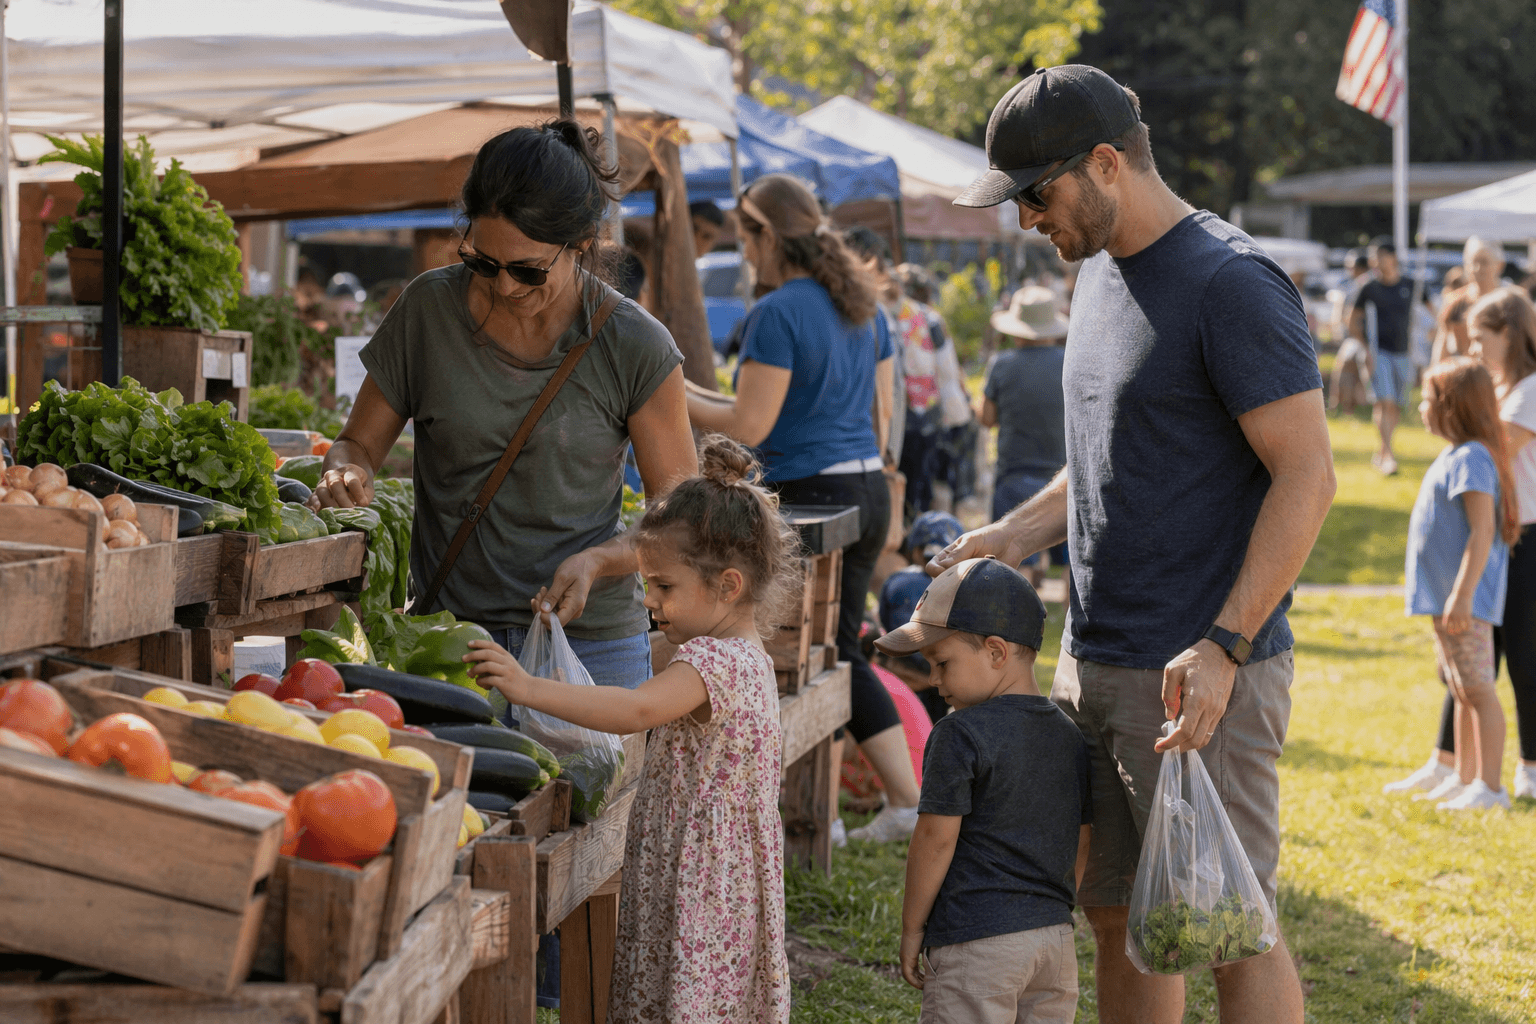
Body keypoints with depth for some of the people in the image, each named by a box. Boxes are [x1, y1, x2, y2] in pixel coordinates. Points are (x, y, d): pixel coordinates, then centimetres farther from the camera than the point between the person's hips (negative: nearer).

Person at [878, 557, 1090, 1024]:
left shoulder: (961, 735, -11)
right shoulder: (1070, 736, 11)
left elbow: (936, 837, -11)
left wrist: (912, 929, -2)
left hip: (977, 943, -7)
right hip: (1056, 940, 7)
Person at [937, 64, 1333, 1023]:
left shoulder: (1232, 285, -14)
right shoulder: (1101, 271, 15)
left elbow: (1307, 478, -17)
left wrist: (1222, 647, -23)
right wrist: (1019, 532, 10)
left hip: (1199, 675, -9)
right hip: (1094, 659, 9)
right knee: (1117, 916, 13)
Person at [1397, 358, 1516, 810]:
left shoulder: (1472, 459, -17)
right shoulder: (1455, 456, 14)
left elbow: (1482, 532, -23)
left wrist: (1462, 595, -27)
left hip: (1467, 601, -11)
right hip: (1445, 597, 11)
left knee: (1478, 689, -7)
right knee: (1461, 691, 16)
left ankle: (1490, 786, -4)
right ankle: (1463, 778, 25)